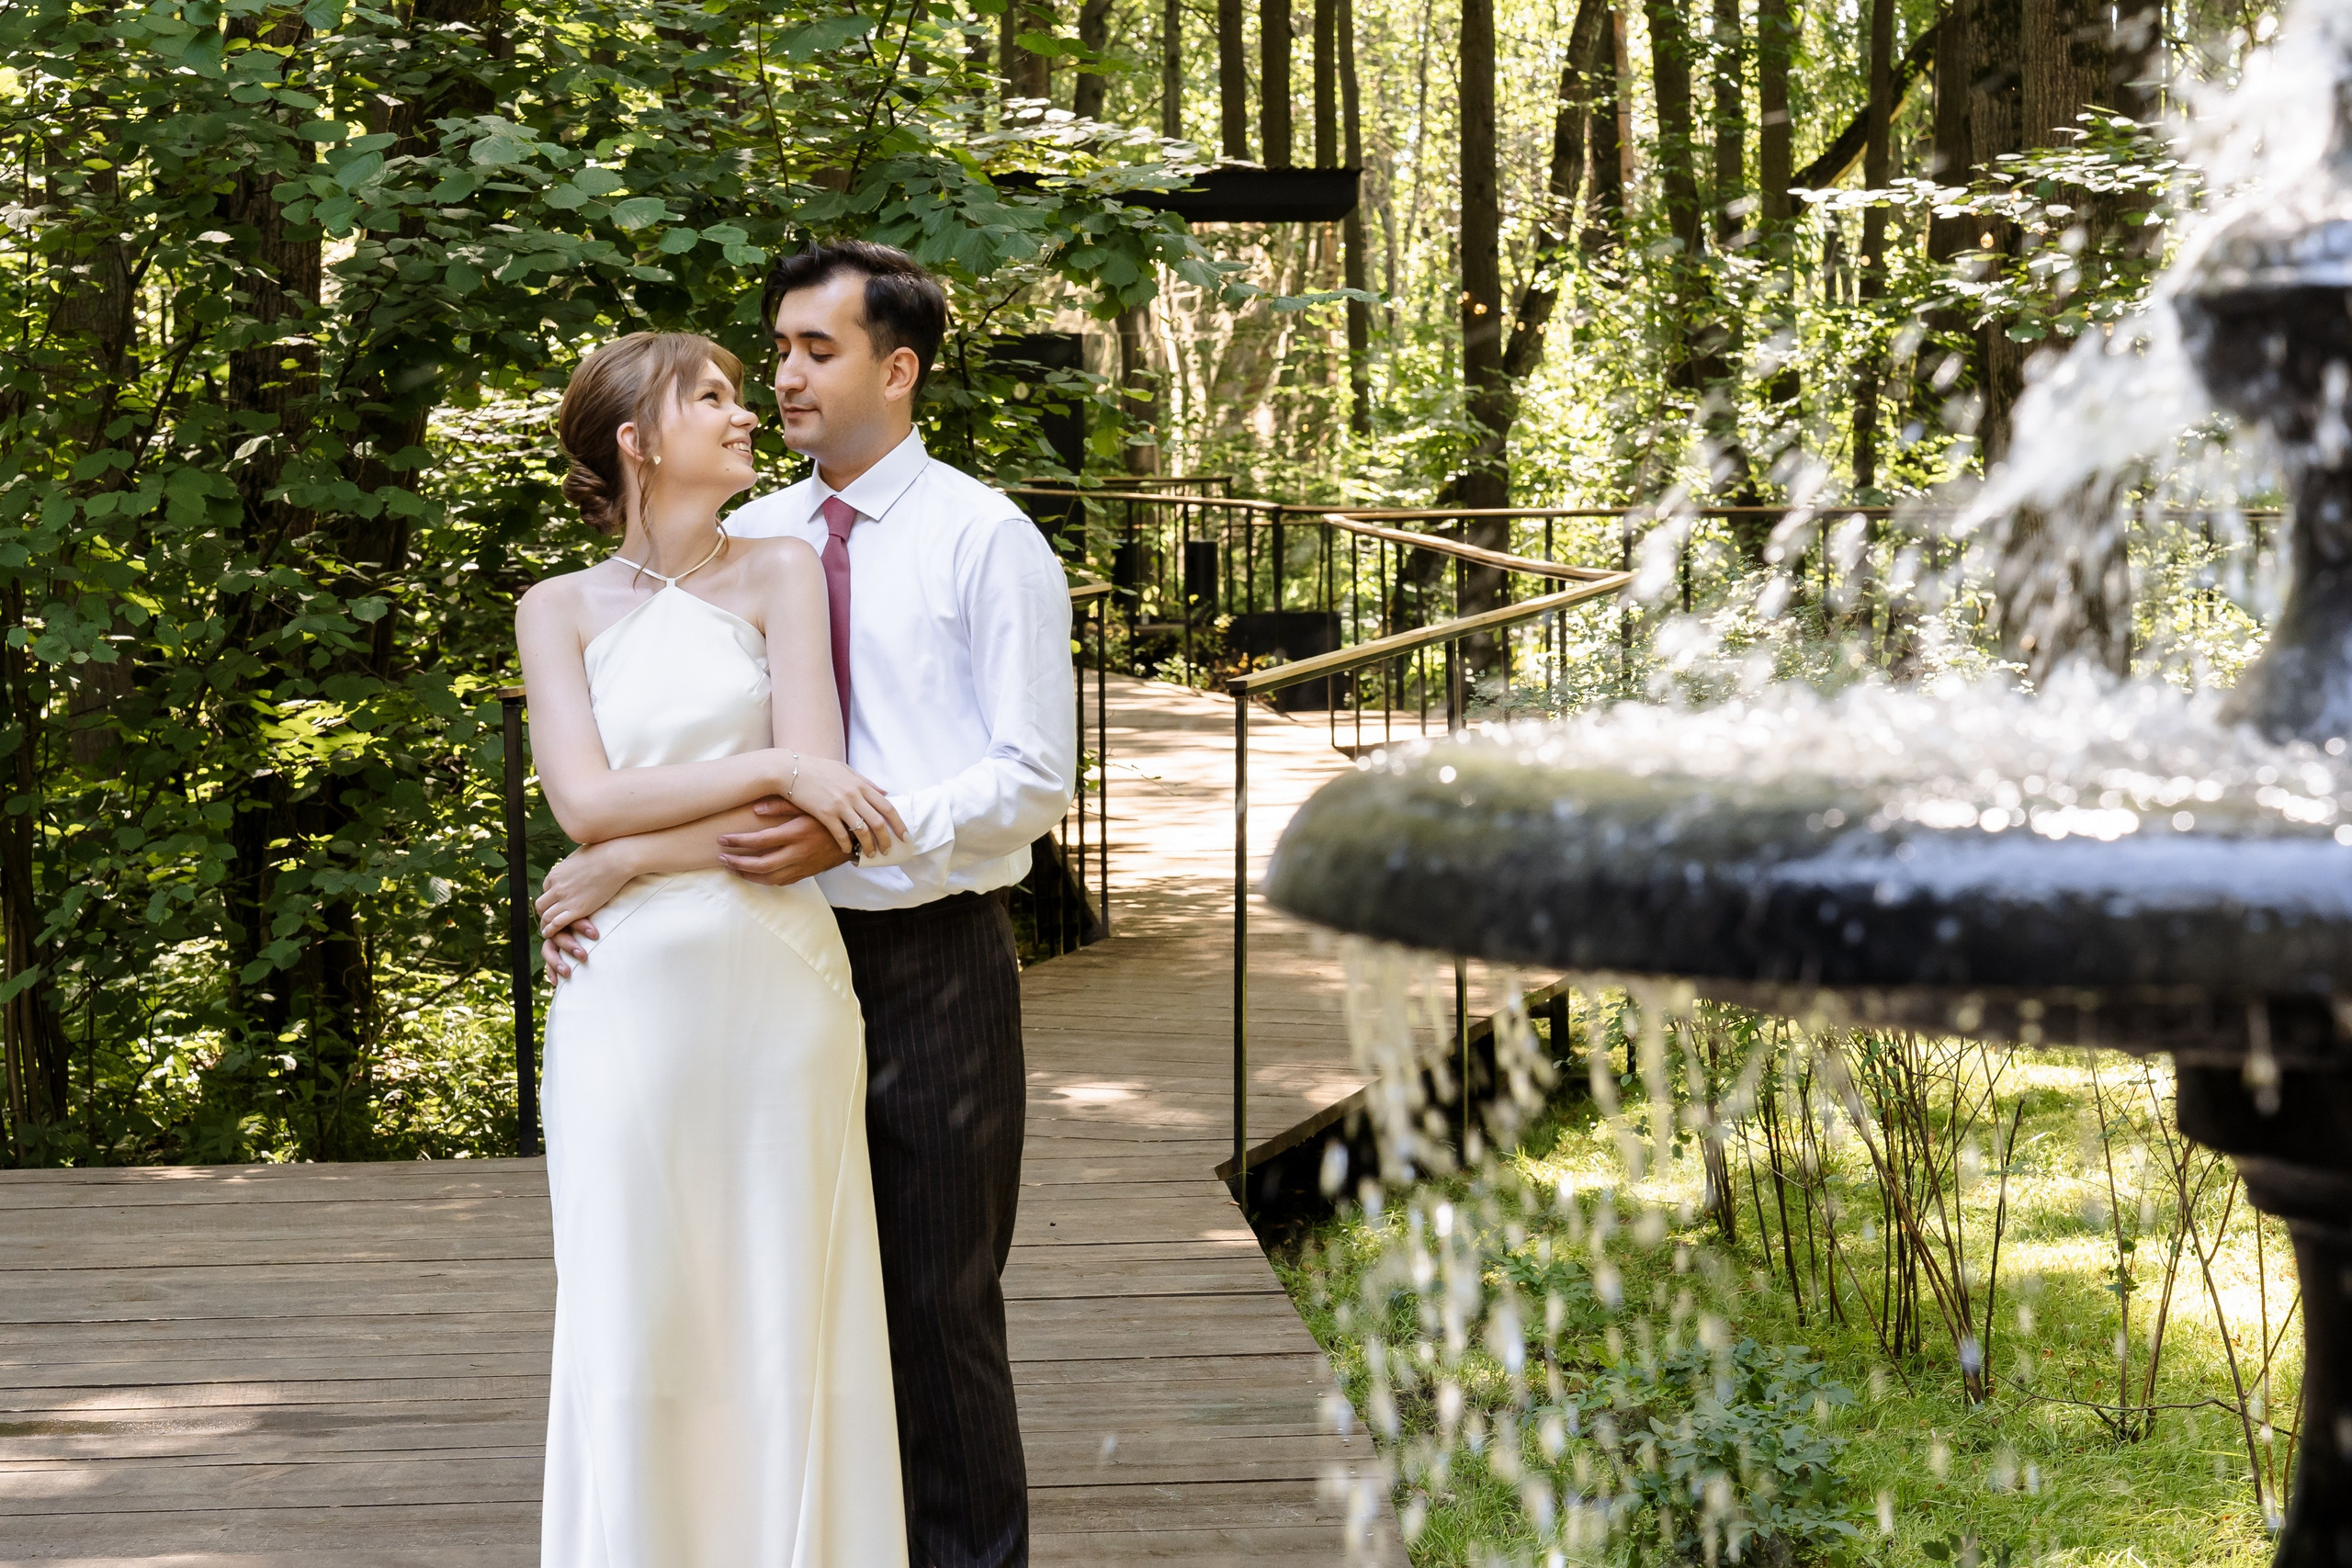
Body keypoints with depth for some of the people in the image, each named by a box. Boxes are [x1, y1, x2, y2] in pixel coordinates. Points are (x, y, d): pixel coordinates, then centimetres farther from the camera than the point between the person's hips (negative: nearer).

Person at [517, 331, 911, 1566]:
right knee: (631, 1314, 3)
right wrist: (776, 767, -14)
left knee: (781, 1311, 3)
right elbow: (586, 802, -7)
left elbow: (814, 814, -6)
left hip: (776, 985, 0)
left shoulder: (779, 575, 5)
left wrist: (630, 864, -9)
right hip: (627, 993, 1)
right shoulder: (559, 610, 7)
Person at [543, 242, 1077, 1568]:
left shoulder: (987, 541, -4)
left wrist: (859, 830, -22)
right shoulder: (745, 542, 9)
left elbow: (1036, 777, -9)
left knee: (940, 1297, 3)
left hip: (935, 962, -4)